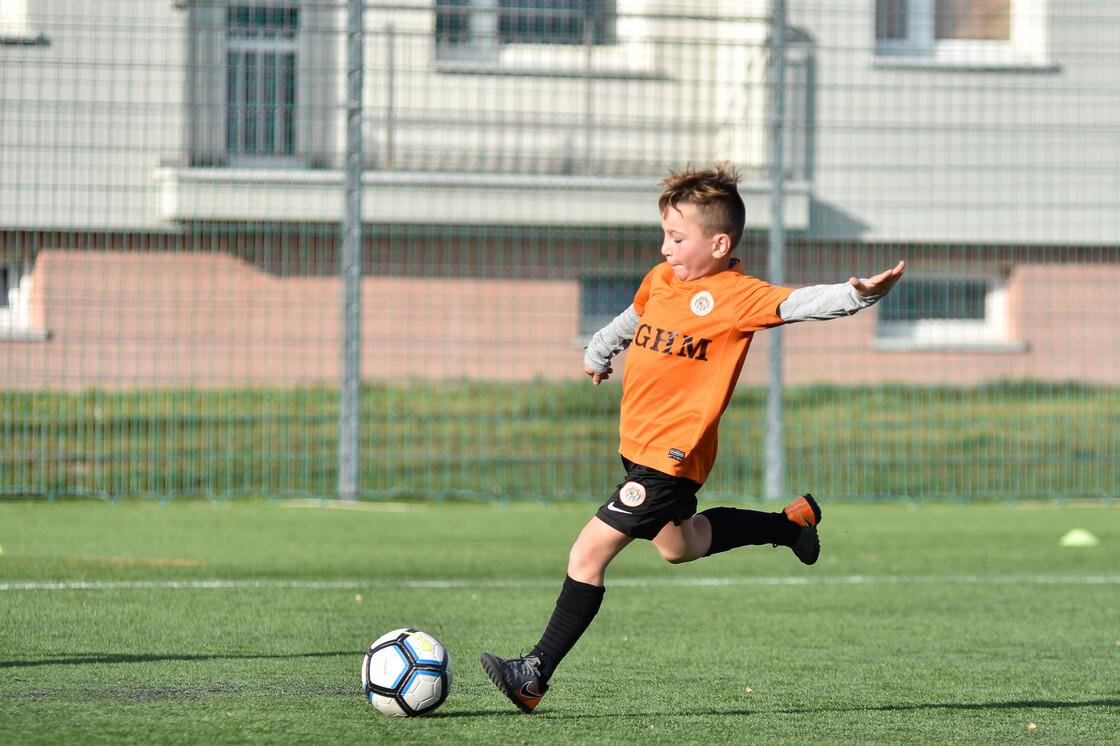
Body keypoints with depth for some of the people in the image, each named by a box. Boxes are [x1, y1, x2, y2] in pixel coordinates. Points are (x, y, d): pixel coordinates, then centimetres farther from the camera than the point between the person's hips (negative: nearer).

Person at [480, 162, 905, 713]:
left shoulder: (736, 296, -17)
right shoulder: (662, 280, 7)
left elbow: (797, 304, -29)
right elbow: (634, 317, 28)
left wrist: (857, 294, -46)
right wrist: (598, 351, 44)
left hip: (674, 455, -9)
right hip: (639, 444, 9)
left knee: (588, 554, -12)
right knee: (679, 544, 32)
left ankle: (535, 674, -7)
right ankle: (791, 523, 46)